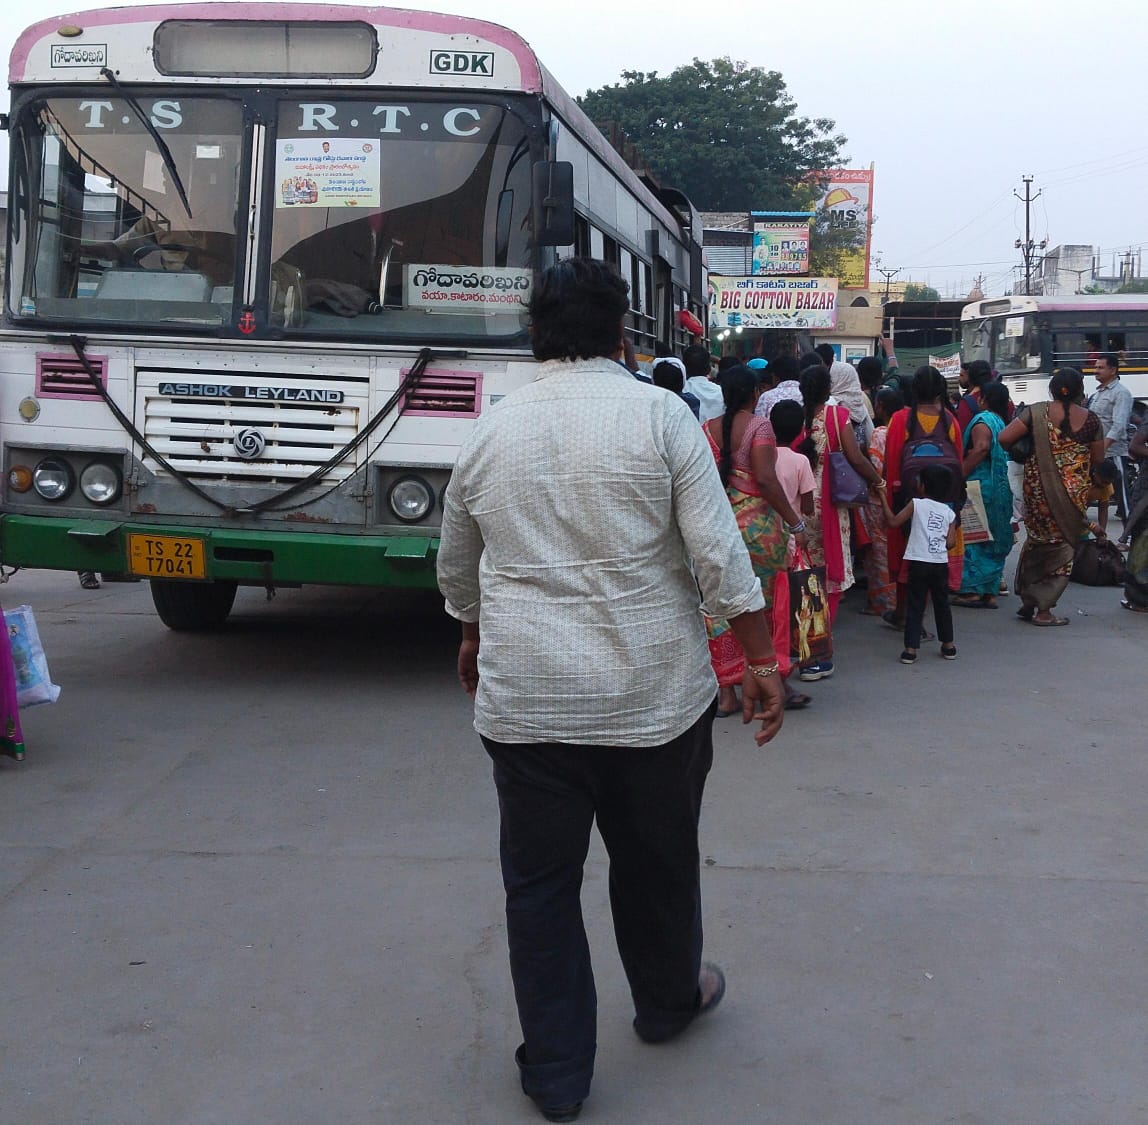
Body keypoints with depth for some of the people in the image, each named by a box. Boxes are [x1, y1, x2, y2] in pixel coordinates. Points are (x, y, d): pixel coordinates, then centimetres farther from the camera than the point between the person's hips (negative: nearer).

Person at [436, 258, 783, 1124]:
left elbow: (457, 570, 16)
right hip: (653, 692, -1)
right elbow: (719, 555, -11)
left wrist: (475, 639, 34)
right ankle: (668, 1001, 42)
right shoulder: (660, 415, -6)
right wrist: (761, 660, -2)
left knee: (540, 882, 11)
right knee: (655, 860, 19)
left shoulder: (491, 432, 4)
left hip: (525, 698, 1)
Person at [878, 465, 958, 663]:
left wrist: (883, 497, 3)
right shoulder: (949, 513, 6)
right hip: (941, 564, 3)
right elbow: (950, 543, 0)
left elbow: (893, 522, -4)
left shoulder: (916, 504, -2)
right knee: (942, 604, 17)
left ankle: (910, 649, -3)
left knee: (915, 606, 1)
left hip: (919, 563, -3)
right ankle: (948, 645, 26)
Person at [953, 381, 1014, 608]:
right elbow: (1007, 454, 14)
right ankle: (990, 592, 13)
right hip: (1001, 486, 8)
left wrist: (960, 475, -21)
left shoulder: (983, 419, -9)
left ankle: (971, 590, -3)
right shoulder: (1002, 421, 14)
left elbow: (981, 448, -25)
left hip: (980, 484, -8)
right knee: (993, 539, 11)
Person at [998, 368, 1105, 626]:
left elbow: (1003, 438, -12)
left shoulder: (1036, 413, -5)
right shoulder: (1090, 419, -4)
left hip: (1038, 485, 1)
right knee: (1063, 544, 9)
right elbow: (1098, 459, 3)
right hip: (1074, 490, -1)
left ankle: (1028, 602, 22)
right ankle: (1044, 610, 8)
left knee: (1037, 540, 17)